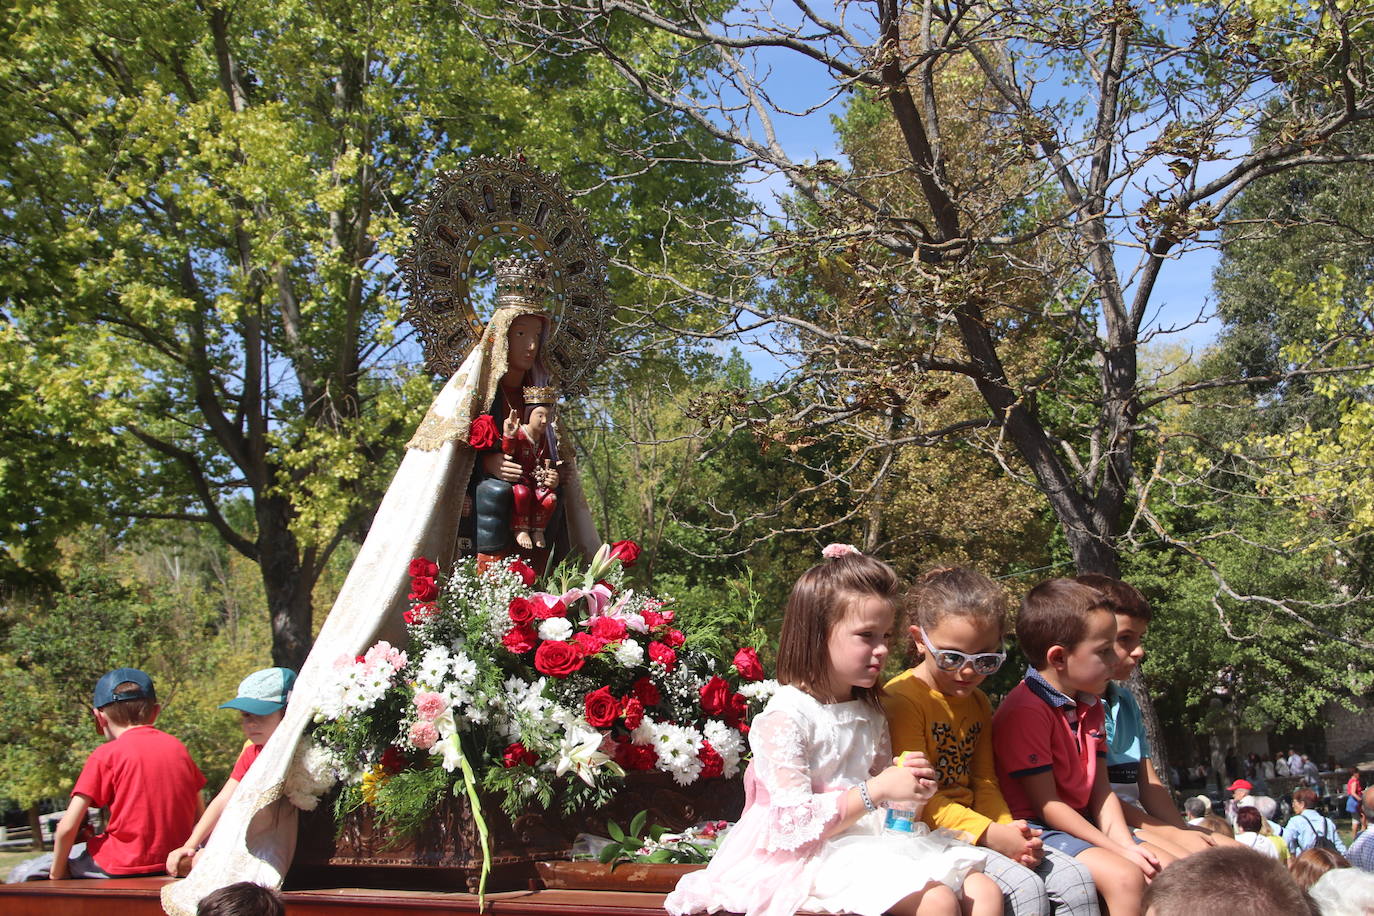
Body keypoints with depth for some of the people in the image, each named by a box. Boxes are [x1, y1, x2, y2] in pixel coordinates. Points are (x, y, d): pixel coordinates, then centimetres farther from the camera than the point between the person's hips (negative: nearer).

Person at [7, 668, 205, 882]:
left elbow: (67, 826, -10)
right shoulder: (177, 747, 6)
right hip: (171, 861, 6)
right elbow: (199, 815, 10)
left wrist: (57, 874, 4)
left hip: (125, 864, -6)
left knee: (22, 875, 9)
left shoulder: (106, 755, -7)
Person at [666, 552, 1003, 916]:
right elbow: (794, 824, -19)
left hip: (873, 841, 8)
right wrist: (877, 790, -22)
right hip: (816, 855, -8)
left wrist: (909, 788, -2)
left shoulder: (871, 714, 14)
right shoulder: (786, 717, -13)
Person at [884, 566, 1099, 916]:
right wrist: (992, 835, -21)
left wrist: (1007, 831, -5)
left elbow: (984, 782, 16)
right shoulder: (901, 699, -13)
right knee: (1024, 887, -27)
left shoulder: (977, 702, 17)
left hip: (980, 830, 8)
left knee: (1076, 880, -7)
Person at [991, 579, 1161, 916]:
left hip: (1082, 822, 9)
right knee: (1125, 877, -28)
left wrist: (1126, 844, -9)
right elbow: (1046, 805, -19)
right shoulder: (1026, 711, -18)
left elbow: (1101, 790, 9)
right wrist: (1117, 851, -18)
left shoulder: (1090, 707, 13)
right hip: (1037, 829, -9)